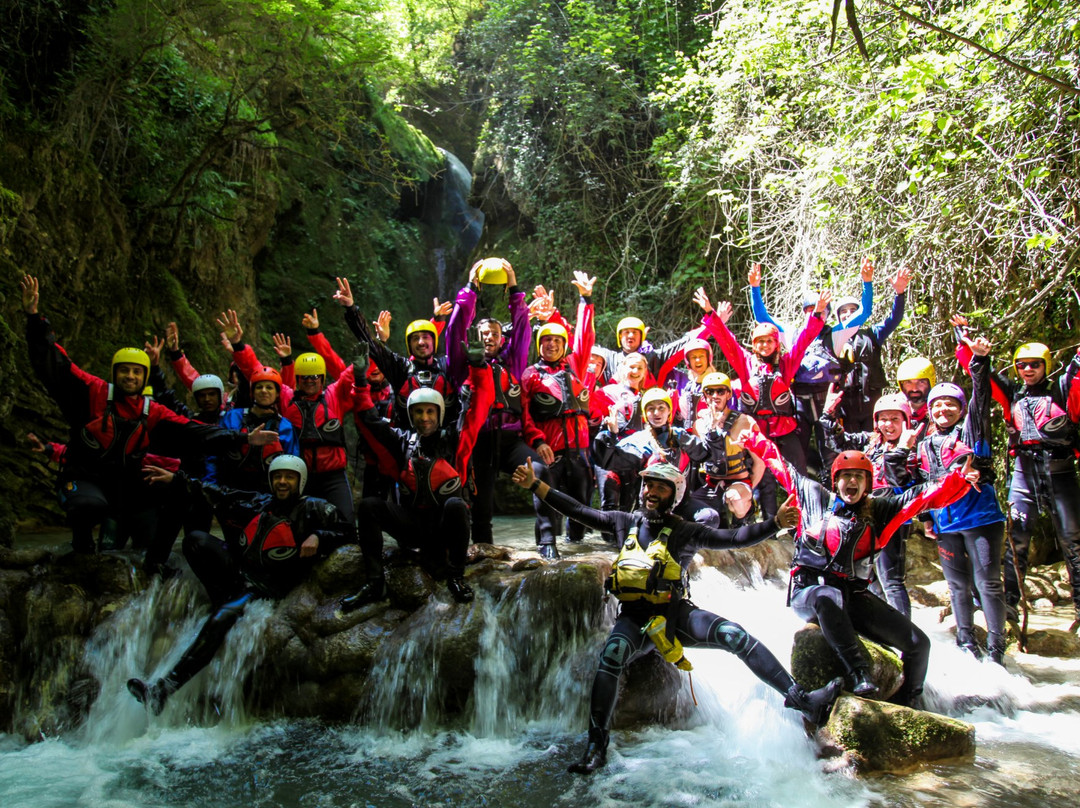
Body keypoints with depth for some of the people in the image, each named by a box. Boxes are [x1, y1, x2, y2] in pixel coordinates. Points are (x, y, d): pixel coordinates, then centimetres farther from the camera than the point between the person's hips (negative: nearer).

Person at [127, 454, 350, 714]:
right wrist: (176, 479, 20)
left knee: (221, 619, -29)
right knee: (196, 539, -17)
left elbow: (343, 529, -2)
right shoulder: (261, 504, 15)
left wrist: (318, 537, -21)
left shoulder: (312, 509, 2)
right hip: (237, 568, 6)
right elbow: (220, 497, 21)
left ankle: (166, 687, -27)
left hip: (267, 586, -6)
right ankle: (223, 601, -16)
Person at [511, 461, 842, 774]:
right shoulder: (625, 522, 13)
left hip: (676, 614, 0)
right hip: (634, 619, 0)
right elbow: (579, 511, 14)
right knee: (611, 654, -31)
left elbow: (734, 538, -1)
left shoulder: (686, 532, 7)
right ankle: (597, 746, -25)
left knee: (735, 635, -22)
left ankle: (800, 698, -19)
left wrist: (775, 522, -17)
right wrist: (535, 486, 9)